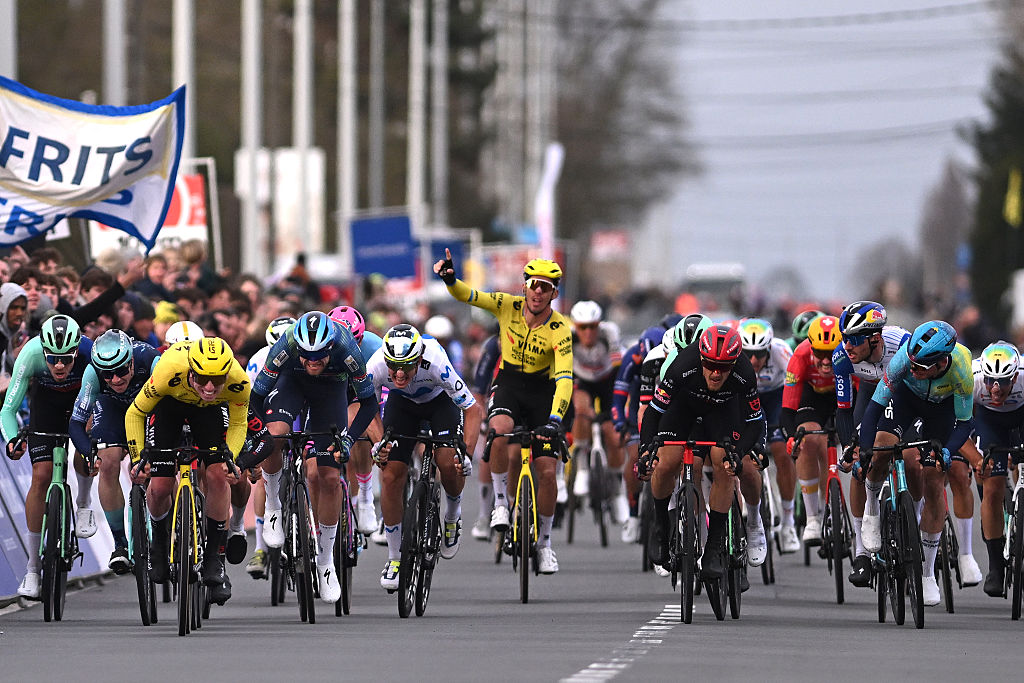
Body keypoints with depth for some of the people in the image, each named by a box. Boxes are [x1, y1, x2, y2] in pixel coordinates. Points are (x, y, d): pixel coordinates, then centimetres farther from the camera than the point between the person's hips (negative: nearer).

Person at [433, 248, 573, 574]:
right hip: (508, 386, 1)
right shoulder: (508, 306, -12)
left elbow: (564, 379, -29)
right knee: (500, 430, -35)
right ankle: (501, 501, -16)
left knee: (546, 472, -6)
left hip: (542, 394, -1)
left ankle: (544, 543, 14)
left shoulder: (559, 330, -20)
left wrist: (554, 420, -42)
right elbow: (467, 295, -15)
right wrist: (450, 280, -38)